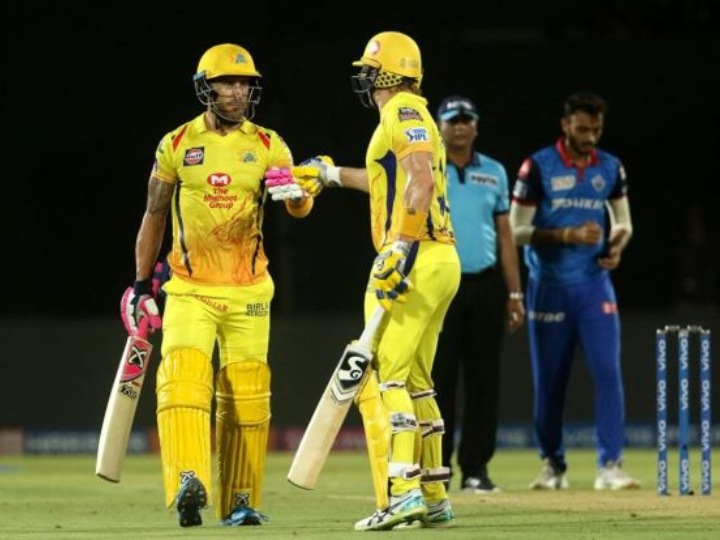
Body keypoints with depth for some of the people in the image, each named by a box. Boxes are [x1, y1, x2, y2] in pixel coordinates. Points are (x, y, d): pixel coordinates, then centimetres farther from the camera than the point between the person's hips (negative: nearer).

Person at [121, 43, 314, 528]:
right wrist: (141, 284, 8)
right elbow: (155, 215, 10)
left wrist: (295, 192, -33)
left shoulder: (268, 147, 2)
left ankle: (241, 501, 11)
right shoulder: (177, 145, 1)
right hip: (190, 289, -1)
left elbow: (300, 209, -9)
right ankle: (189, 483, -32)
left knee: (246, 394, 3)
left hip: (248, 291, 1)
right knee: (184, 375, -20)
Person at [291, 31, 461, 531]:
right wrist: (334, 175, 49)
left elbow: (421, 179, -22)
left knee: (381, 379, -13)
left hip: (414, 261, -10)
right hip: (442, 263, 10)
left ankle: (402, 493, -23)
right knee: (414, 382, 16)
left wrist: (399, 250, -27)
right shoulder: (417, 116, 22)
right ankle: (434, 498, 19)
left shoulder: (404, 113, -8)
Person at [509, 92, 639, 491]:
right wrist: (569, 236, -18)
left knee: (608, 371, -10)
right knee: (549, 379, 3)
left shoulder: (610, 168, 7)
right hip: (549, 287, -2)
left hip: (594, 283, 2)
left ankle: (609, 465, -11)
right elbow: (517, 230, -6)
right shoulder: (538, 167, -5)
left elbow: (623, 221, 17)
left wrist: (616, 246, -6)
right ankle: (552, 465, 17)